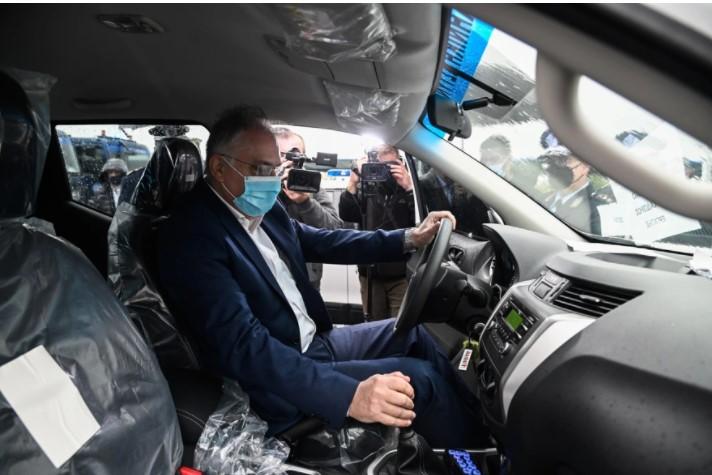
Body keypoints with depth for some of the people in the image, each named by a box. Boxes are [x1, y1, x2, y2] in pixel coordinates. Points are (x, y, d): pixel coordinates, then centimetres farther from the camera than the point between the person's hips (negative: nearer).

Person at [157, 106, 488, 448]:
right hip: (281, 381, -8)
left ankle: (480, 421, 30)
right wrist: (348, 394, -37)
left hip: (315, 341, 9)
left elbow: (321, 242, 12)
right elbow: (244, 344, -30)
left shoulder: (263, 210, 2)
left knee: (410, 333, 12)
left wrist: (408, 239, 4)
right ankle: (475, 453, 17)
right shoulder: (191, 234, -23)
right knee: (419, 380, -12)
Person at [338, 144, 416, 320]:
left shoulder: (408, 189, 3)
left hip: (402, 275, -2)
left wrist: (409, 187, -24)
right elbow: (346, 215, -7)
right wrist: (353, 183, -19)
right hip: (371, 274, 2)